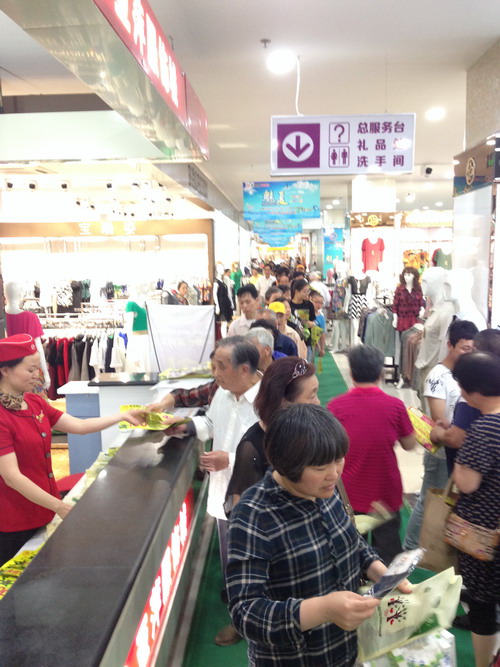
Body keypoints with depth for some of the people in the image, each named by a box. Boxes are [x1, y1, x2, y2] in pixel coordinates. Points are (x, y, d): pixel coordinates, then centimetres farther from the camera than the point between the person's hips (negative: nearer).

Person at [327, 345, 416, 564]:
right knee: (388, 550, 17)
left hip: (347, 495, 1)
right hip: (385, 494, 0)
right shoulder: (395, 406, -15)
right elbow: (409, 444, -2)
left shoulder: (336, 406, -14)